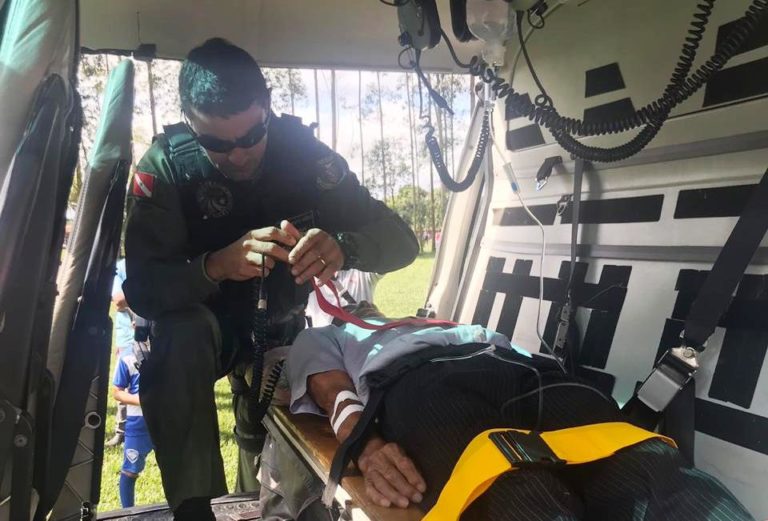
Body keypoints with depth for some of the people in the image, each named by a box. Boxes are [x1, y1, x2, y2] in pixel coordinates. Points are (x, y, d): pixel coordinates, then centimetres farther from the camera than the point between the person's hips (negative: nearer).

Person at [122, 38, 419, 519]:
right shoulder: (164, 166, -23)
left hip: (281, 329, 2)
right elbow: (141, 288, -28)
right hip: (200, 327, -2)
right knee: (181, 332, -33)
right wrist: (215, 266, -50)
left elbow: (400, 239, -23)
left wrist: (342, 248, -46)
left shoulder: (303, 152, -19)